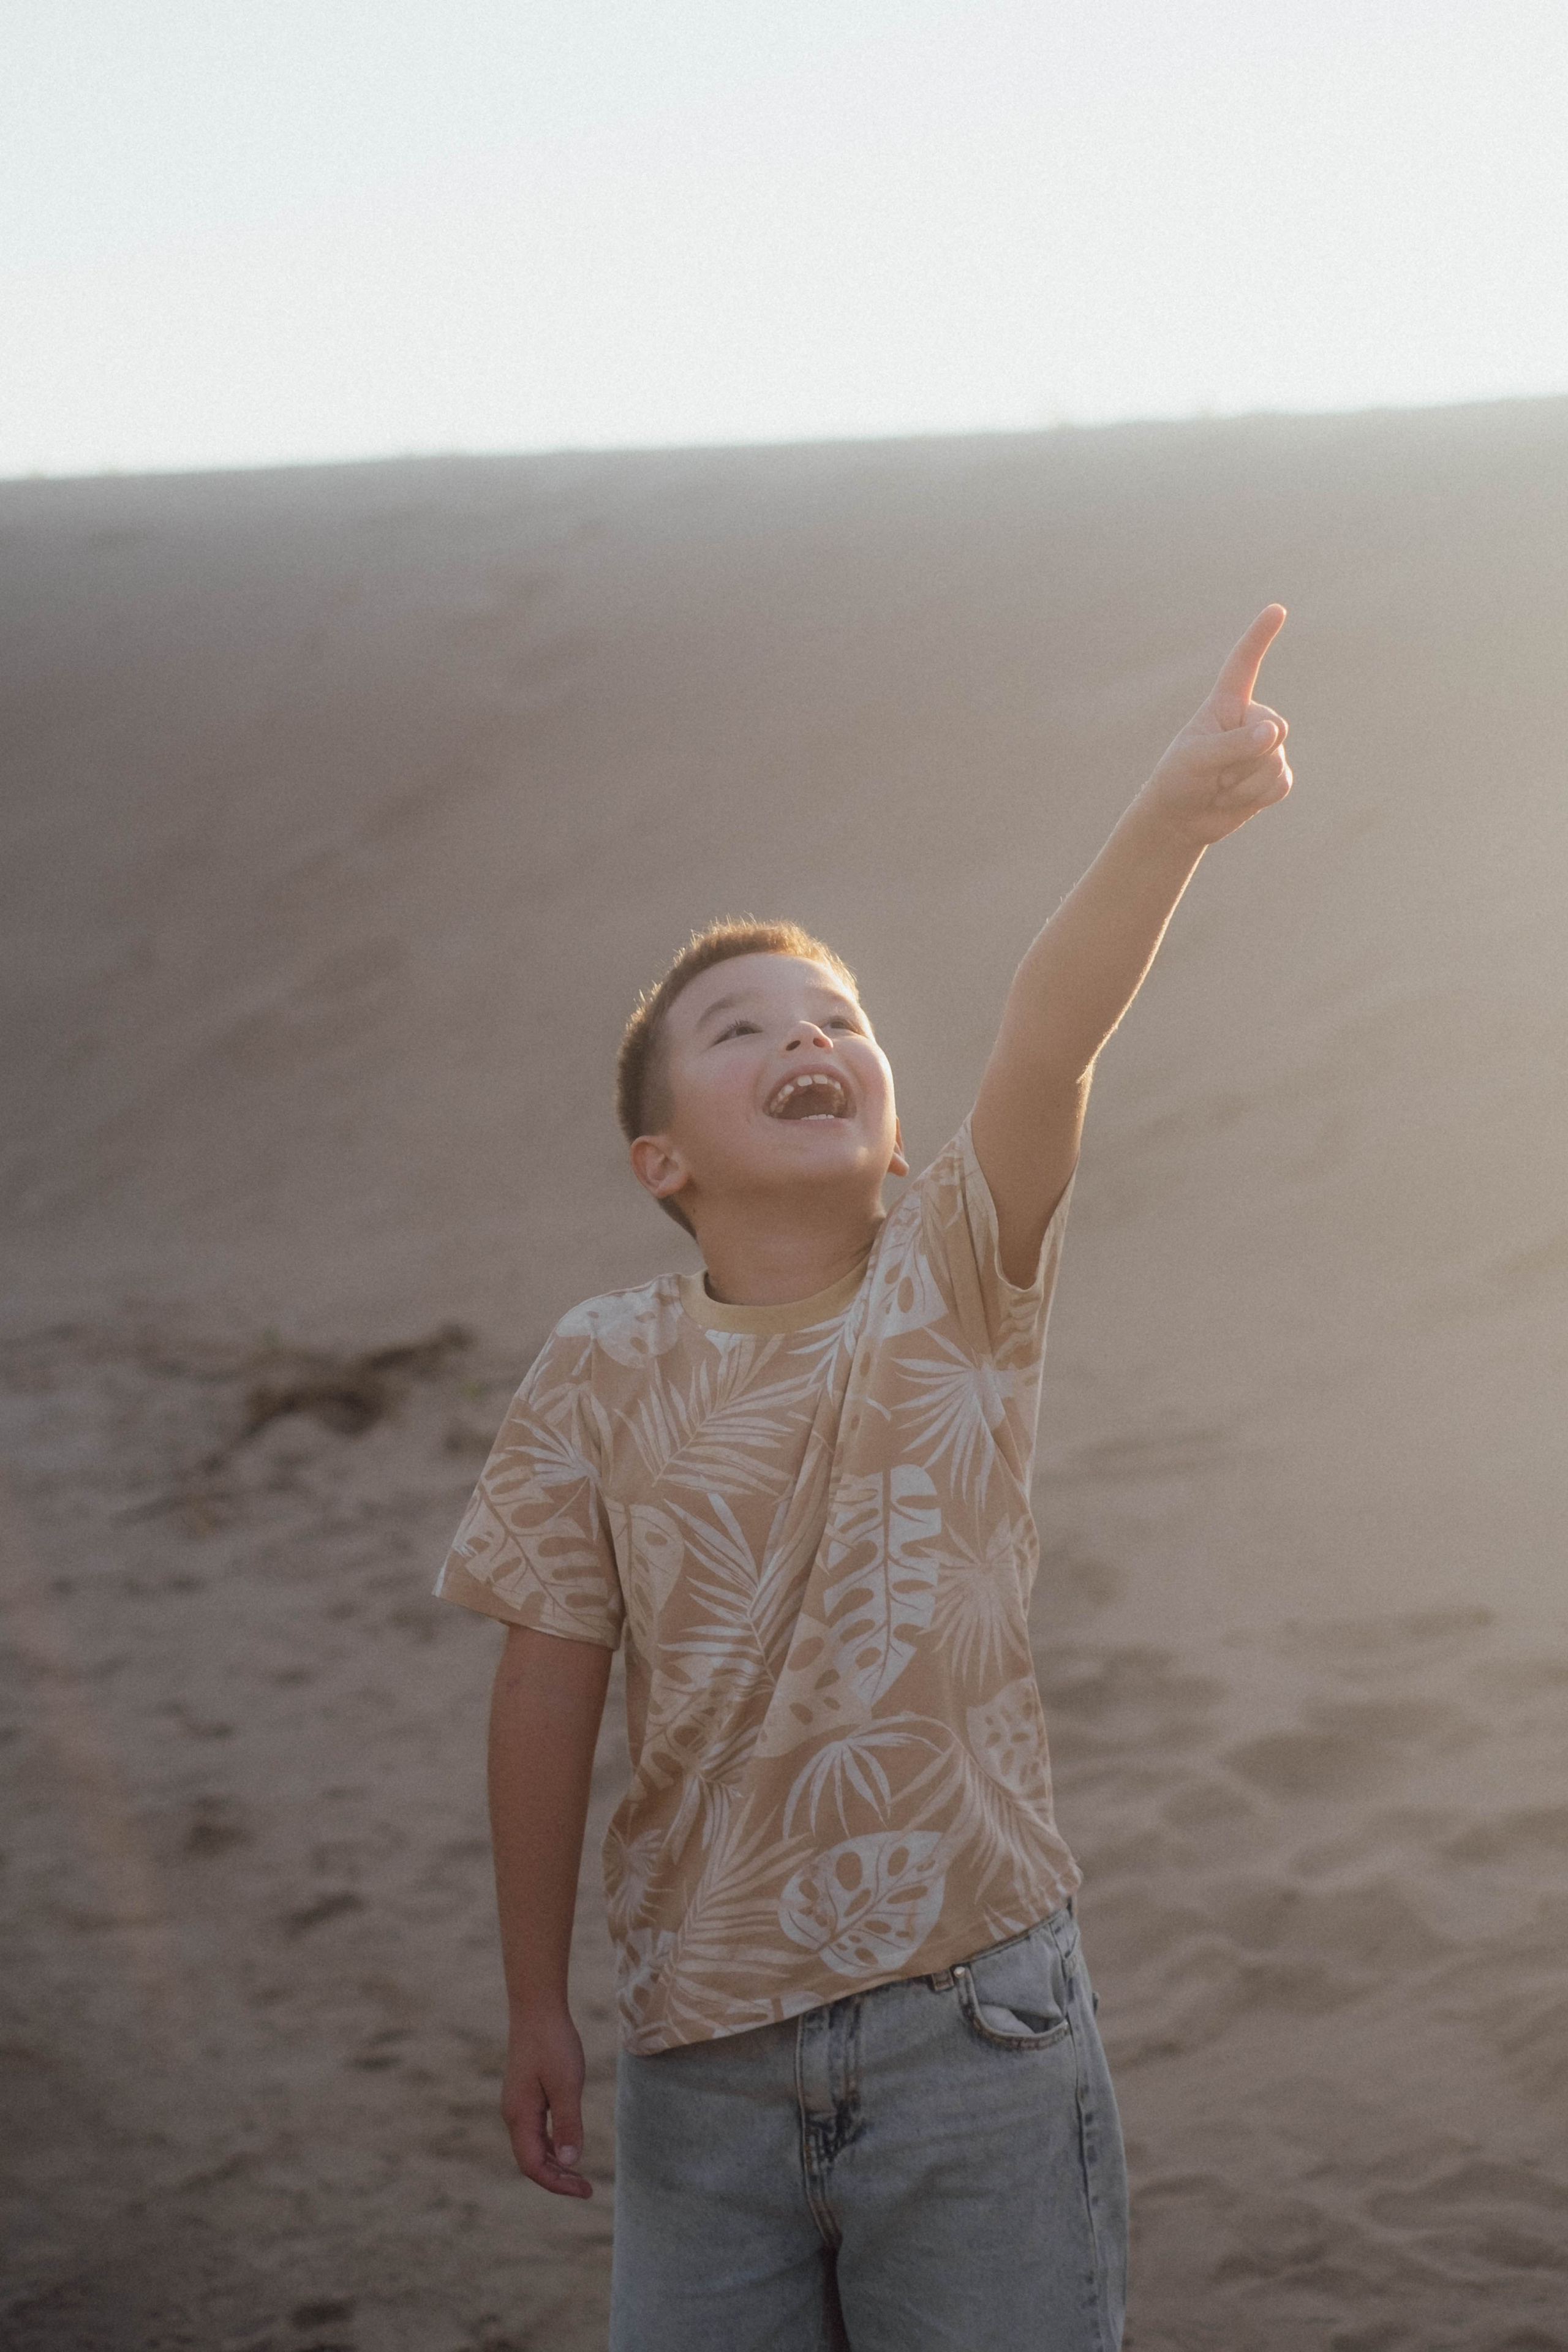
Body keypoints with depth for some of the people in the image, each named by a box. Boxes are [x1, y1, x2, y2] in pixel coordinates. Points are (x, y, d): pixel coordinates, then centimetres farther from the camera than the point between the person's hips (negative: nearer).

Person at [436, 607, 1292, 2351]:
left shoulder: (955, 1280, -5)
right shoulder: (604, 1375, -4)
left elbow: (1049, 1041, -23)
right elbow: (551, 1686, 2)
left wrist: (1173, 820, -41)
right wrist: (536, 2008, 7)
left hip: (975, 2017, 0)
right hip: (705, 2046, 1)